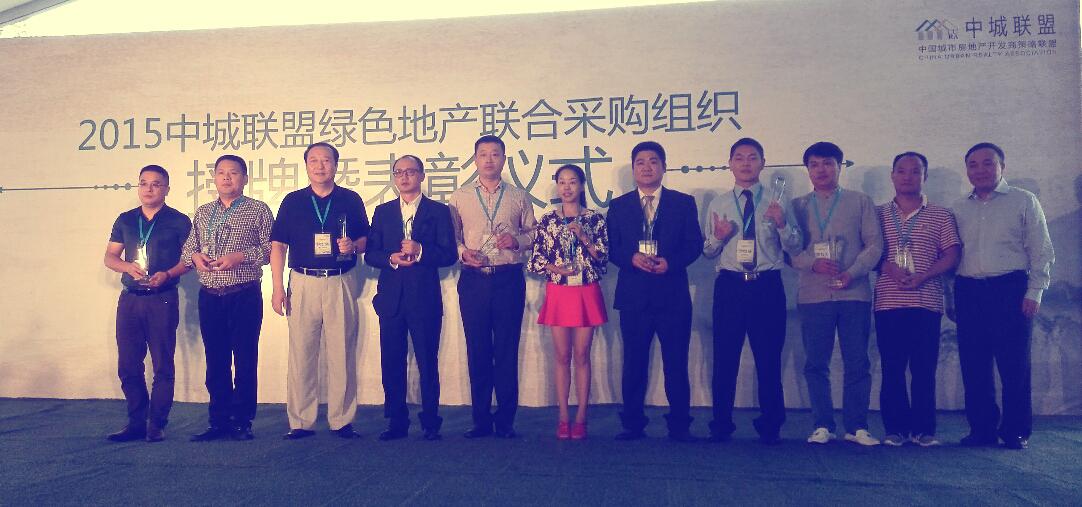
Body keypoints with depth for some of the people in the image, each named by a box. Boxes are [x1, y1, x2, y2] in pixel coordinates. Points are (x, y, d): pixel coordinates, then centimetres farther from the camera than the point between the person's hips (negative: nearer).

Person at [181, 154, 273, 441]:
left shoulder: (258, 210, 1)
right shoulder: (203, 213, 16)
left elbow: (272, 248, -6)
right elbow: (187, 249, 18)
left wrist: (241, 256, -17)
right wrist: (195, 256, -4)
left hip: (244, 296, -4)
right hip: (209, 297, 4)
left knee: (245, 361, 0)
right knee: (215, 362, 8)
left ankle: (242, 422, 9)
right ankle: (219, 422, 17)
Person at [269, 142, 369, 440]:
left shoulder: (351, 200, 8)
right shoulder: (292, 201, 8)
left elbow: (366, 240, 12)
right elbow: (278, 245, 5)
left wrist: (353, 246, -12)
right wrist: (277, 287, -3)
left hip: (341, 284, 0)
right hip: (302, 284, 0)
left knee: (342, 354, 2)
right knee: (301, 354, 1)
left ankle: (342, 420, 11)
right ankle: (301, 422, 10)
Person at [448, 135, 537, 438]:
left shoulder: (519, 197, 11)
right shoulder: (460, 197, 11)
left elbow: (533, 233, 12)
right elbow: (450, 237, 11)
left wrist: (518, 240, -8)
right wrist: (463, 252, -8)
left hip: (509, 279, 0)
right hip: (473, 280, 1)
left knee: (507, 350, 0)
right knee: (477, 350, 3)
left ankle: (506, 420, 9)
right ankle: (481, 419, 12)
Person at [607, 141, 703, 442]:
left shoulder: (684, 203, 8)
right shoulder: (619, 206, 11)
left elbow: (694, 245, 2)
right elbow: (611, 249, 5)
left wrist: (670, 262, -15)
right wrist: (632, 258, -15)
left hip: (673, 295, -1)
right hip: (633, 295, 1)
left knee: (676, 363, 3)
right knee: (634, 363, 6)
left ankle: (679, 425, 13)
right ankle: (633, 424, 16)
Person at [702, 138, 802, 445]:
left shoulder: (777, 201, 7)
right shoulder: (718, 205, 11)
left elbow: (796, 248, 2)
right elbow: (707, 252, 12)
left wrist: (782, 224, -16)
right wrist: (718, 237, -9)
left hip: (768, 286, -1)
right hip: (729, 285, 1)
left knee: (769, 358, 4)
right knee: (725, 357, 3)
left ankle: (770, 427, 17)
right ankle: (721, 425, 15)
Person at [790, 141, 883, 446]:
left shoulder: (860, 202, 10)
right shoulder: (798, 206, 12)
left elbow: (874, 244, 4)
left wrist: (852, 273, -11)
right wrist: (813, 264, -13)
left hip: (854, 293, -1)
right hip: (812, 294, 1)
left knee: (857, 363, 0)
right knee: (816, 363, 2)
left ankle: (857, 427, 9)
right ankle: (823, 426, 10)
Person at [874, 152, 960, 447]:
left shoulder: (941, 216, 10)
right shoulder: (878, 215, 12)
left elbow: (952, 255, 3)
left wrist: (922, 277, -12)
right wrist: (888, 267, -12)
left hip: (926, 302, 0)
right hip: (888, 301, 1)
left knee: (924, 368, 0)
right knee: (892, 368, 2)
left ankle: (923, 429, 8)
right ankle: (895, 428, 8)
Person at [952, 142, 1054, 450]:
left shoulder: (1023, 201, 6)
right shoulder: (959, 209, 15)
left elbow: (1042, 251, 2)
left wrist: (1034, 292, -7)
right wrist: (949, 296, 9)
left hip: (1011, 289, -3)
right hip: (969, 292, 3)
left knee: (1014, 364, -2)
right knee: (973, 366, 3)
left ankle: (1016, 432, 8)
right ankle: (981, 429, 12)